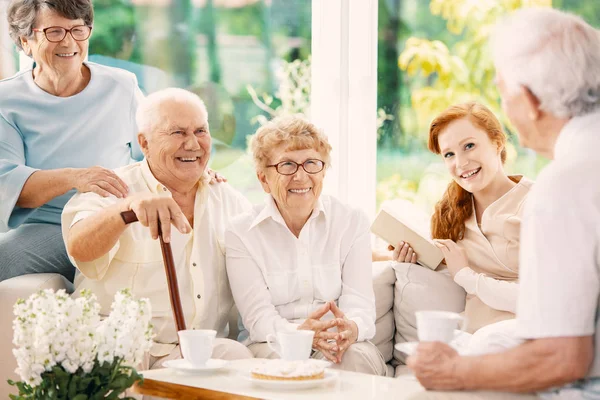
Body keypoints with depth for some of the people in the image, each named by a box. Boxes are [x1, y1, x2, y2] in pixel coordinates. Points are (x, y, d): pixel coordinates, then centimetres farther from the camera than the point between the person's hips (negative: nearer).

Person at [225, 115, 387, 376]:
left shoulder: (353, 223, 7)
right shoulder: (241, 234, 2)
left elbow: (360, 304, -5)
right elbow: (258, 318, -9)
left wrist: (351, 328, -32)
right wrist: (300, 333, -33)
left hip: (343, 346, 1)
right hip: (272, 346, -1)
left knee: (356, 358, -34)